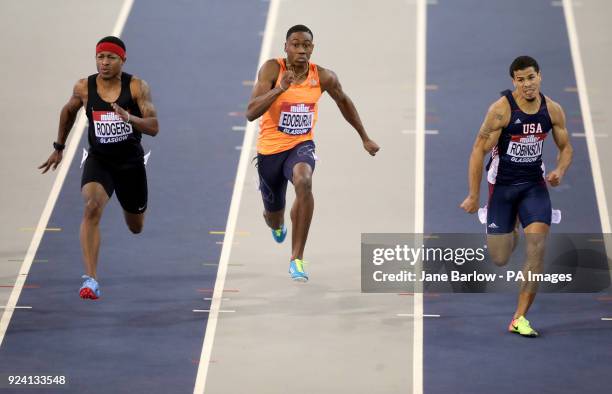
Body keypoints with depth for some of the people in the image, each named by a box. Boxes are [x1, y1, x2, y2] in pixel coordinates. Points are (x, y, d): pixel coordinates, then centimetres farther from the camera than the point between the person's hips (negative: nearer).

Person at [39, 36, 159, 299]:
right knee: (92, 208, -29)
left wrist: (129, 118, -37)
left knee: (136, 227, 19)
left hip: (131, 162, 0)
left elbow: (154, 128, -18)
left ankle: (133, 209, 61)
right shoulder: (84, 88, -8)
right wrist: (59, 147, 20)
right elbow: (69, 111, 14)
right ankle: (91, 280, -32)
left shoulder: (137, 87, -14)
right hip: (98, 160, 0)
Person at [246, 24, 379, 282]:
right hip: (270, 149, 0)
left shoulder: (323, 77, -8)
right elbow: (251, 113, -26)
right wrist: (280, 88, -39)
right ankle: (275, 222, 61)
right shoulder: (272, 69, -17)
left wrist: (365, 138, 21)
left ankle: (297, 259, -28)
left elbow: (343, 102, 13)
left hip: (301, 145, 0)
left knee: (303, 182, -36)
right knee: (274, 218, 16)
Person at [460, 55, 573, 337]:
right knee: (500, 259, 3)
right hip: (502, 185, -3)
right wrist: (473, 196, -12)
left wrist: (560, 171, -11)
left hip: (534, 184, 3)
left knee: (537, 247, -15)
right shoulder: (501, 109, -17)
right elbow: (479, 151, -12)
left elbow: (566, 147, 11)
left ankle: (520, 319, -7)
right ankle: (510, 233, 45)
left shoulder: (552, 110, -3)